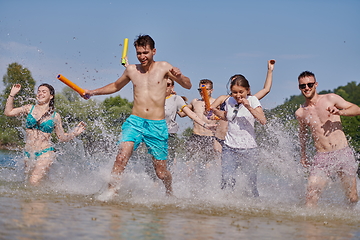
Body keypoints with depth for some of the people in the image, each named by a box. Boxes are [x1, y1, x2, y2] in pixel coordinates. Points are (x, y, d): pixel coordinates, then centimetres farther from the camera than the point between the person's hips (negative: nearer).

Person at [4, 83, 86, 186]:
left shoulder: (55, 116, 3)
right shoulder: (30, 108, 7)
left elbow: (62, 137, 10)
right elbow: (8, 112, 7)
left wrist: (74, 133, -7)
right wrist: (12, 94, 0)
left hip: (45, 153, -4)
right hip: (28, 153, 4)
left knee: (34, 182, -21)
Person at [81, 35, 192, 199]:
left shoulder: (163, 68, 4)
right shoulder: (131, 70, 11)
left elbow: (188, 86, 5)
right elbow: (115, 86, 29)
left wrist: (179, 77, -16)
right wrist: (93, 92, 20)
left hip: (157, 125, -2)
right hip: (135, 121, 2)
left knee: (161, 171, 4)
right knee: (122, 154, -26)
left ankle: (170, 193, 32)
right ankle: (111, 189, -21)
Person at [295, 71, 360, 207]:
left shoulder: (330, 99, 2)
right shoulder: (300, 113, 9)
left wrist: (340, 112, -16)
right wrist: (303, 156, 29)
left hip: (343, 154, -1)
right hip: (322, 158, 1)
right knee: (311, 194, -17)